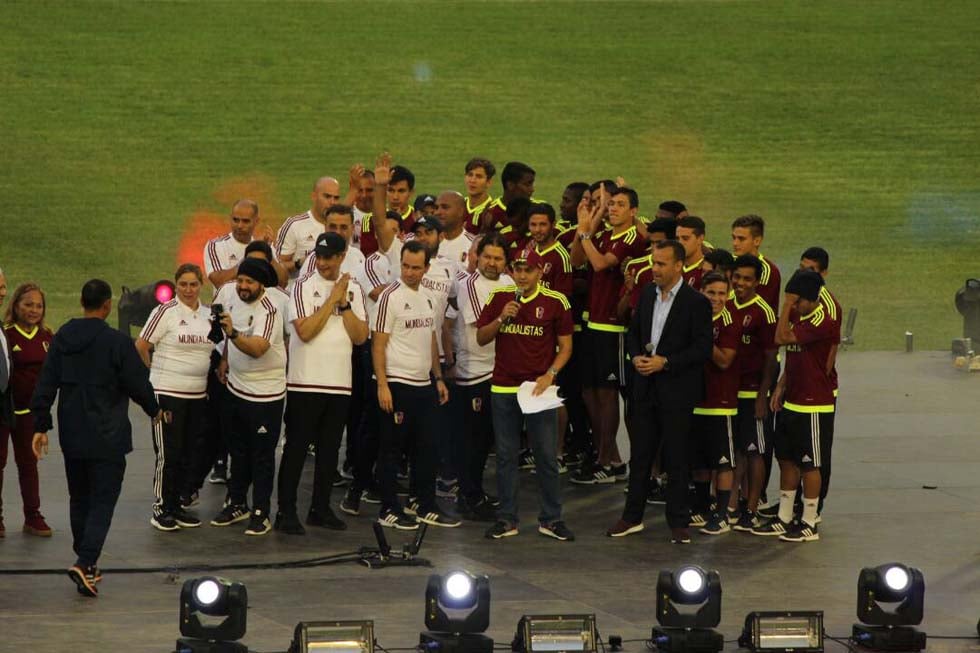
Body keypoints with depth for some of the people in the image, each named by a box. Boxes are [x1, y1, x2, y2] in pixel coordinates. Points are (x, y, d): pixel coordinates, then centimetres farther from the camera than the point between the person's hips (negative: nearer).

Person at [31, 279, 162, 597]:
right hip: (107, 437, -5)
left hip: (72, 436, 5)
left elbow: (46, 385, 4)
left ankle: (86, 562, 23)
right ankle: (85, 563, -19)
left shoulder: (61, 338, 3)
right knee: (102, 502, -3)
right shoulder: (117, 342, -14)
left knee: (79, 499, 17)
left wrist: (41, 425, 9)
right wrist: (155, 410, 10)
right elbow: (137, 383, -9)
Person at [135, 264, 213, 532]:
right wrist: (158, 370, 2)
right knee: (168, 454, -4)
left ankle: (179, 506, 18)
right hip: (168, 393, -6)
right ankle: (161, 509, 3)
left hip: (198, 395, 6)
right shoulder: (165, 312, -9)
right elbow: (141, 346, -6)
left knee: (190, 454, 9)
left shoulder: (208, 315, 10)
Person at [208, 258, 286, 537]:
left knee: (262, 456, 0)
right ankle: (237, 504, 30)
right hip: (236, 388, 8)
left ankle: (260, 514, 6)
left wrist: (233, 333, -50)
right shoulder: (234, 302, 2)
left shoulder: (268, 312, -23)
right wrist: (225, 359, 16)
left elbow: (258, 348, -37)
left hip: (265, 394, -8)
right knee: (238, 451, 18)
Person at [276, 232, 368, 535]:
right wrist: (332, 299, -13)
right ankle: (286, 512, 0)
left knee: (329, 448, 10)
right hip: (305, 382, -4)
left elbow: (360, 336, 1)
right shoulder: (304, 287, -4)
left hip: (340, 383, 4)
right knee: (297, 447, -2)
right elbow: (305, 331, -16)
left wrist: (344, 303, -9)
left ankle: (320, 508, 19)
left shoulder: (353, 290, 9)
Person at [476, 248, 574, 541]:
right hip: (503, 388, 2)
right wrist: (501, 318, -11)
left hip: (539, 387, -2)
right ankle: (507, 519, 12)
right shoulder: (499, 298, 4)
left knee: (547, 456, 0)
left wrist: (550, 374, -12)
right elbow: (481, 338, 6)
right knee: (505, 456, 6)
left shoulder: (556, 302, -2)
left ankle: (550, 519, 9)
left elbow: (565, 347, 3)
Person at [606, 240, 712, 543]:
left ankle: (678, 522, 11)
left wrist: (665, 362, -18)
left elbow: (702, 349, -13)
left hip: (677, 390, -5)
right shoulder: (647, 294, 8)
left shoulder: (697, 302, -10)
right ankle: (632, 517, 20)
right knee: (640, 454, 11)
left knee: (676, 458, 2)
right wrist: (636, 357, -3)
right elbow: (633, 333, 17)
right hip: (646, 387, 5)